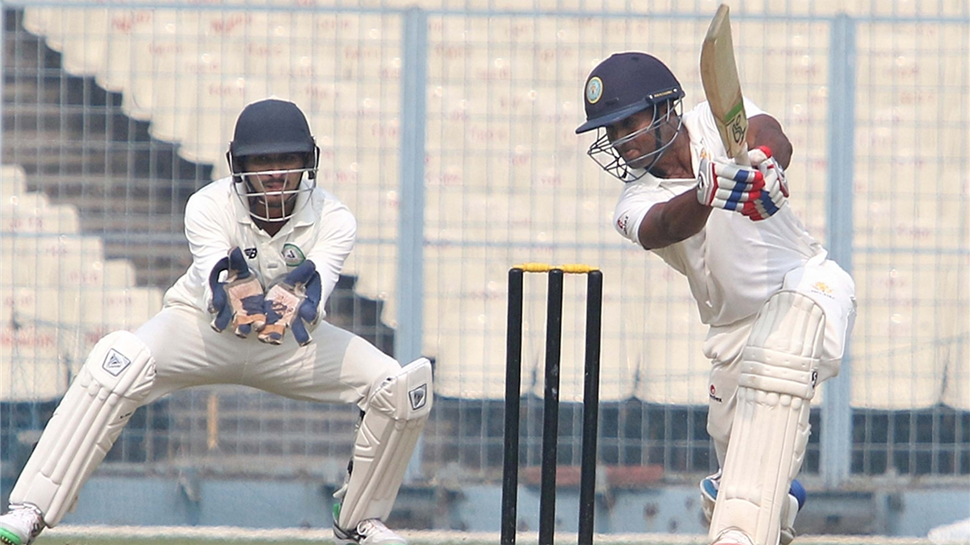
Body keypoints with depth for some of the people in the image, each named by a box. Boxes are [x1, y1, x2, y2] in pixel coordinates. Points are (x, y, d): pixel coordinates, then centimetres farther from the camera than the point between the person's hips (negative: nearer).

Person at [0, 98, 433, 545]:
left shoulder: (334, 221, -19)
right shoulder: (208, 207, -23)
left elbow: (314, 296, -34)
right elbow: (214, 291, -37)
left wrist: (298, 307, -59)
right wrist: (231, 298, -62)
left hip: (292, 344, 3)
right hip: (202, 328, -3)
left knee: (404, 387, -15)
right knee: (121, 359, -34)